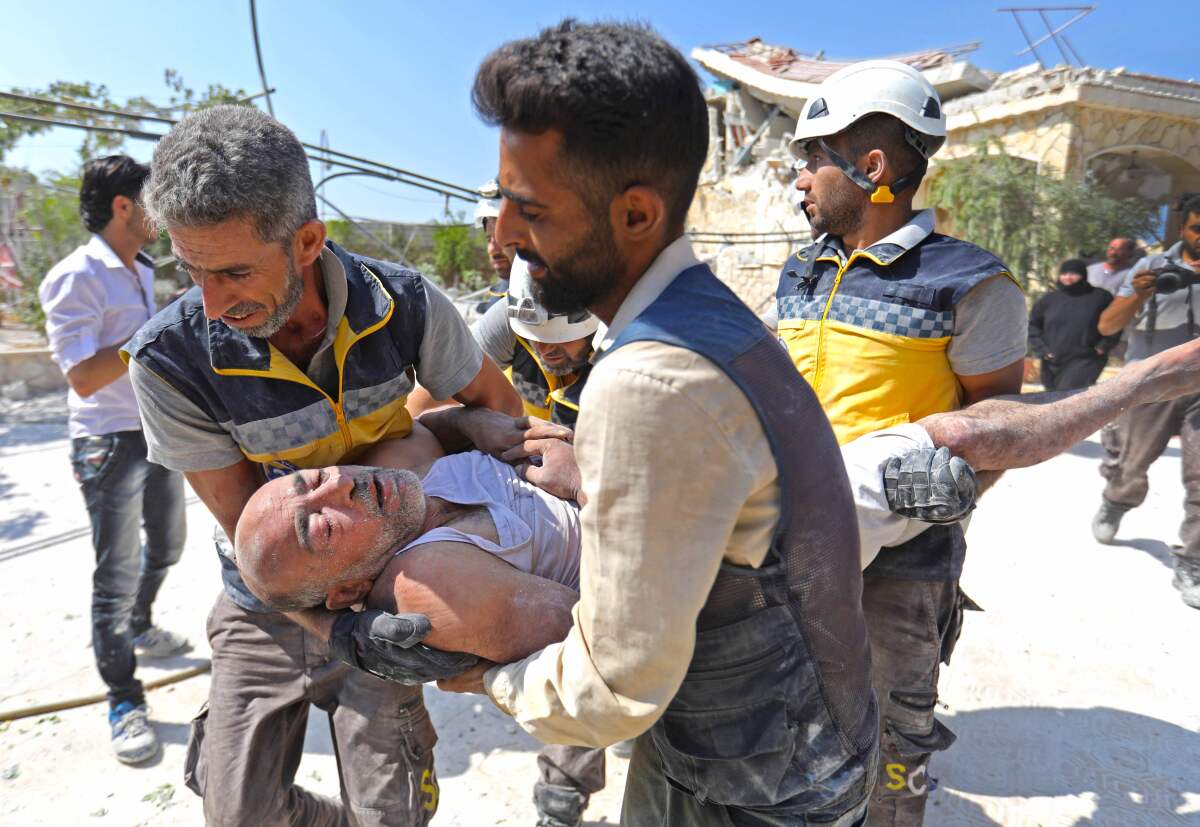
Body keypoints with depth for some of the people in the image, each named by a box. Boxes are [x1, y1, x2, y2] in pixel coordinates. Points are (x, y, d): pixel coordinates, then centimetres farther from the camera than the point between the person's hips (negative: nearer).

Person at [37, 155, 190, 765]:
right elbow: (83, 376, -22)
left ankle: (138, 628, 47)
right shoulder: (76, 277, -15)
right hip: (110, 444, -8)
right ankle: (124, 702, 12)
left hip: (160, 435, 9)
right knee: (117, 573, -1)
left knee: (167, 543, 23)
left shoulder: (145, 273, 11)